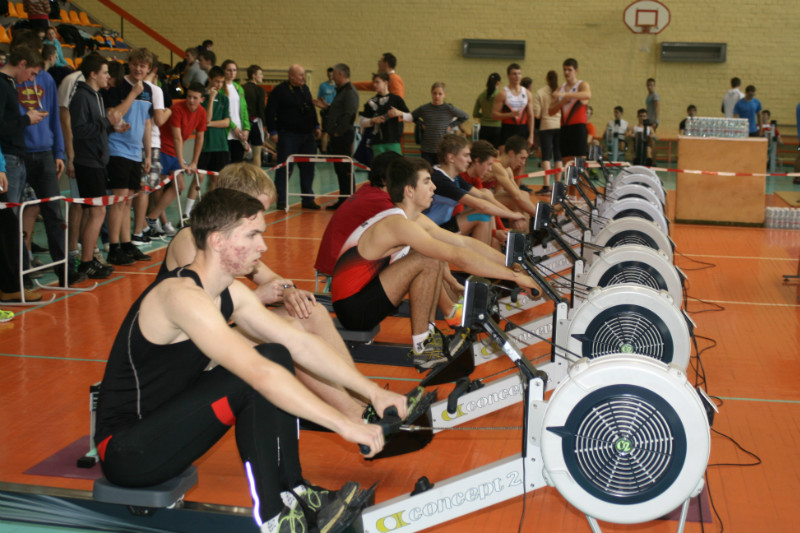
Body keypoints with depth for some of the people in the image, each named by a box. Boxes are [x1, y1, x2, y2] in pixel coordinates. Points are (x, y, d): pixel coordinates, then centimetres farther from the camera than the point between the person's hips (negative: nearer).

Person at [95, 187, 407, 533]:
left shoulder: (231, 293, 3)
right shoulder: (182, 296, -26)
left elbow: (301, 344, 5)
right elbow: (258, 374, -35)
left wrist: (373, 392, -2)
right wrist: (344, 424, -35)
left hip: (165, 421, 9)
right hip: (124, 451, -9)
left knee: (277, 357, 1)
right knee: (256, 383, -25)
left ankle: (292, 491, 3)